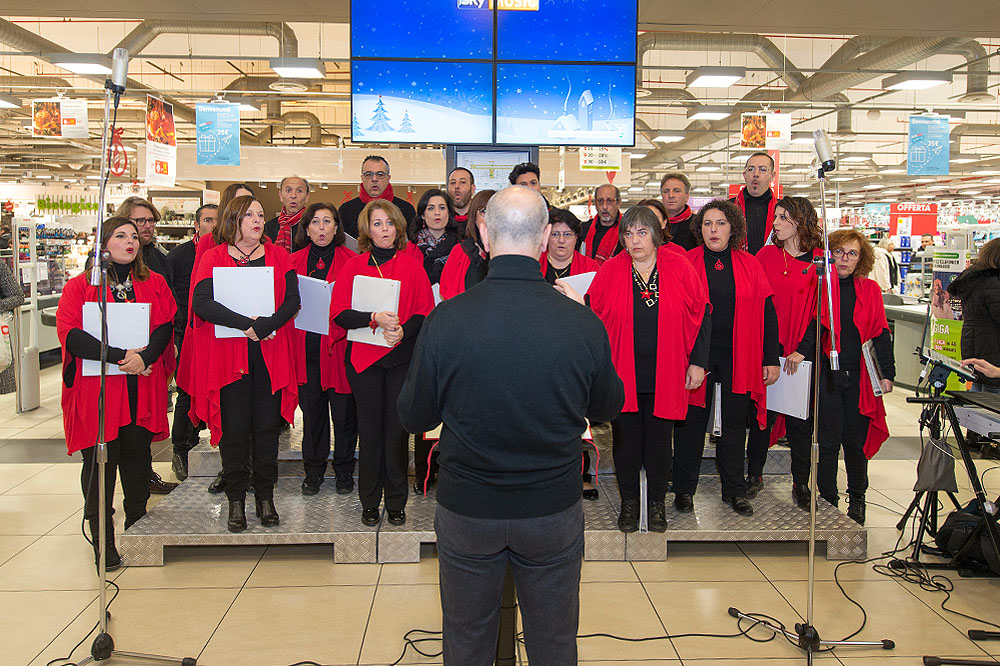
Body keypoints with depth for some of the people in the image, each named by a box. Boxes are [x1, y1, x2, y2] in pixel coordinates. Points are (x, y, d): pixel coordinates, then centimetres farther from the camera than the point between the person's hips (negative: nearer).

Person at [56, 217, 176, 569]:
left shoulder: (155, 284, 11)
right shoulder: (80, 286, 2)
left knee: (137, 457, 11)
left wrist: (145, 356, -19)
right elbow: (69, 334, -11)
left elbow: (165, 326, 0)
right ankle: (102, 540, 12)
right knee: (99, 462, 0)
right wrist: (120, 356, -20)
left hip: (142, 389, 3)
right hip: (97, 389, -3)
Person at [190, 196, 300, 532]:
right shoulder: (214, 257, 4)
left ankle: (265, 497, 17)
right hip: (228, 356, -1)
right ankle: (236, 501, 15)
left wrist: (266, 325, -19)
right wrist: (247, 324, -20)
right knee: (233, 428, 2)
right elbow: (201, 303, -11)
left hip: (270, 356, 2)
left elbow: (292, 300, -2)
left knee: (266, 426, 6)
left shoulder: (278, 256, 10)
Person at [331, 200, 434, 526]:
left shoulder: (412, 266, 5)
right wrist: (374, 318, -17)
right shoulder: (353, 267, 6)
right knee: (370, 430, 5)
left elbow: (425, 313, 2)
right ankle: (369, 502, 18)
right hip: (363, 356, 0)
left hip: (401, 357, 0)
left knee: (397, 429, 3)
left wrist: (404, 330, -18)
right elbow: (339, 313, -2)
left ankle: (396, 502, 16)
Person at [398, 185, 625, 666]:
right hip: (554, 511, 1)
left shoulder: (445, 320, -18)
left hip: (465, 512, 0)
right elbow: (607, 408, 2)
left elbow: (413, 418, -5)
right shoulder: (583, 324, -16)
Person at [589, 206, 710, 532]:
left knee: (659, 440, 9)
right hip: (621, 374, 0)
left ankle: (657, 502, 28)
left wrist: (698, 361, -2)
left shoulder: (678, 267, -3)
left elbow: (701, 315, 2)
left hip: (665, 376, 0)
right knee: (626, 439, 8)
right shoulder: (610, 271, -3)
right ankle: (629, 501, 26)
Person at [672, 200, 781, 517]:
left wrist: (771, 359, 2)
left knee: (734, 422, 9)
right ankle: (684, 489, 18)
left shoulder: (749, 265, 6)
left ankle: (734, 491, 23)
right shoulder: (686, 262, 0)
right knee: (691, 421, 5)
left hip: (737, 358, 2)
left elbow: (766, 312, 6)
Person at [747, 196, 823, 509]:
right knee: (762, 413, 6)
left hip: (801, 354, -1)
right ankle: (754, 475, 21)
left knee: (800, 419, 6)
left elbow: (821, 311, -2)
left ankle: (800, 483, 19)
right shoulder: (766, 255, 5)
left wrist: (802, 350, -9)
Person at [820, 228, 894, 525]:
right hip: (827, 375, -2)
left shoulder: (870, 290, 8)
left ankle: (857, 499, 26)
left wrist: (886, 373, 3)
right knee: (829, 441, 2)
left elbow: (880, 334, 9)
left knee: (856, 441, 8)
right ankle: (828, 499, 17)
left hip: (859, 376, 2)